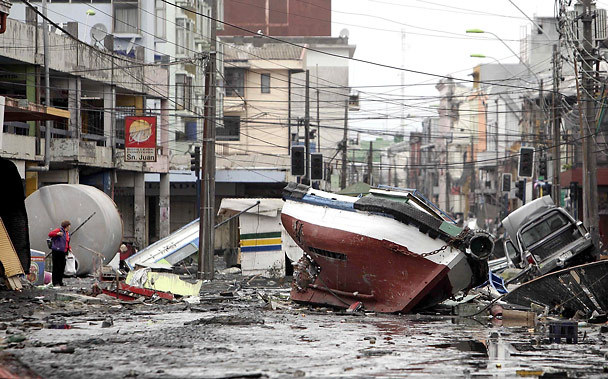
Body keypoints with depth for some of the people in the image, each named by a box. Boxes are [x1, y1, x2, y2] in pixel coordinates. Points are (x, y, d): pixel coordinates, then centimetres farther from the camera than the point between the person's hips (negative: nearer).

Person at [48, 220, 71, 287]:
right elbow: (50, 234, -15)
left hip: (63, 252, 8)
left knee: (62, 267, 9)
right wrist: (57, 234, -30)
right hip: (57, 251, -8)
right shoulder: (59, 230, -5)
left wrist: (69, 248, 15)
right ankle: (55, 282, -3)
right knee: (56, 267, -5)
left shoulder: (67, 233, 19)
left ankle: (60, 281, 18)